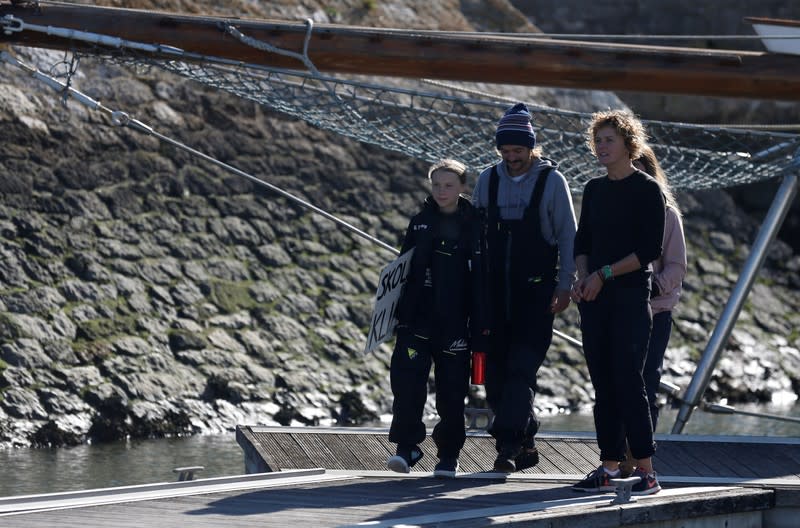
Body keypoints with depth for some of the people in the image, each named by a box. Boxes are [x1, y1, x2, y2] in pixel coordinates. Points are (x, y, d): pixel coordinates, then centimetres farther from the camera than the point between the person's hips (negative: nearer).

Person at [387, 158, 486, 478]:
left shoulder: (474, 225, 1)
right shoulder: (420, 223, 10)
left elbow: (482, 278, 1)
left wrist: (481, 322, -4)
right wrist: (395, 309, 10)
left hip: (454, 320, -2)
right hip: (417, 316, 2)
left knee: (451, 391, 2)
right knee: (406, 379, -12)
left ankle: (449, 455, 15)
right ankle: (407, 446, -5)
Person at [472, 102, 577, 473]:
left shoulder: (552, 181, -2)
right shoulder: (487, 180, 7)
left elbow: (568, 236, 1)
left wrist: (565, 287, -5)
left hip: (536, 290, -4)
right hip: (495, 290, 4)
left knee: (521, 368, -12)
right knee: (495, 369, 3)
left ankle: (508, 445, -14)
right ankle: (524, 442, 14)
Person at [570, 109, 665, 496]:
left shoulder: (646, 190, -4)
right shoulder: (594, 190, 15)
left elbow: (649, 250, -10)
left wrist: (604, 274, -14)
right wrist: (582, 276, -1)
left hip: (630, 297, -6)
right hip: (594, 299, 6)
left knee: (627, 382, -11)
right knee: (603, 386, 5)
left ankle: (646, 472, -8)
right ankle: (609, 468, 8)